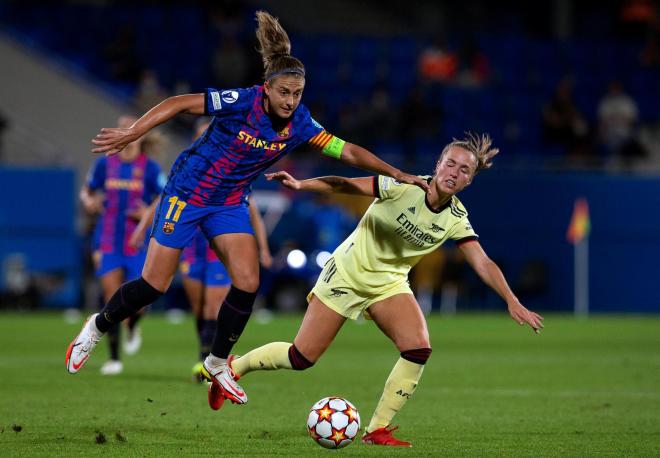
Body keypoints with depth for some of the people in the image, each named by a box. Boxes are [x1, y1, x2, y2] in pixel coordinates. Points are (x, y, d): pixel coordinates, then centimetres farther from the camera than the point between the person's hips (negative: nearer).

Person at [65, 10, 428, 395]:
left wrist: (396, 174, -17)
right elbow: (179, 104, -21)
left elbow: (348, 151, -8)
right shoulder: (241, 103, -25)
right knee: (154, 286, -3)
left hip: (230, 204, 5)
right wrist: (130, 134, -26)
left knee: (248, 283, -10)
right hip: (188, 193, -5)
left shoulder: (300, 124, -11)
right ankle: (97, 327, 24)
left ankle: (217, 363, 10)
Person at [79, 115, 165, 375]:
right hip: (108, 242, 1)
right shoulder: (104, 164, 3)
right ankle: (114, 358, 3)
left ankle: (132, 328, 32)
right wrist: (88, 202, -9)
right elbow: (87, 191, 14)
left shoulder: (149, 168, -3)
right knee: (111, 297, -6)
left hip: (138, 243, -1)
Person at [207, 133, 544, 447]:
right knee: (301, 358, -3)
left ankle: (377, 430, -8)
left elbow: (483, 263, -14)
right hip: (347, 273, -4)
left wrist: (512, 302, -25)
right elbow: (345, 185, -19)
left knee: (418, 349, -20)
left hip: (390, 284, 4)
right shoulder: (404, 187, -22)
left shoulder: (456, 219, -10)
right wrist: (300, 185, -30)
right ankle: (233, 367, 24)